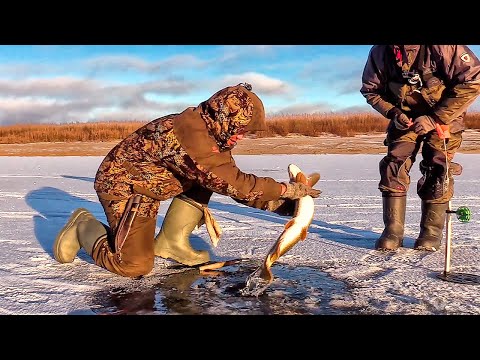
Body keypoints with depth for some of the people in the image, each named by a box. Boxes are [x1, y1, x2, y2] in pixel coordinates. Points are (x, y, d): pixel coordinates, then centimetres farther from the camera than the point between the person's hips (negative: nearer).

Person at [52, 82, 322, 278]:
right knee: (135, 267, -15)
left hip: (148, 185, 9)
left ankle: (171, 241, 5)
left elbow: (233, 181, 2)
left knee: (206, 177, -2)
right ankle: (84, 226, 9)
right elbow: (232, 184, -33)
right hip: (122, 184, -9)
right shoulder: (190, 132, -31)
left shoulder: (211, 134, 0)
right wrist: (285, 189, -24)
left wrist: (280, 203, -4)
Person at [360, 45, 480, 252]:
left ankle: (432, 233, 9)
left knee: (437, 171, -7)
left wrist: (435, 118, -27)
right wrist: (393, 113, -18)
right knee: (394, 168, -8)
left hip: (443, 116, -3)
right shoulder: (380, 52, -16)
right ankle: (393, 232, -1)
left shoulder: (441, 47, -30)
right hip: (406, 118, 3)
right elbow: (370, 90, -2)